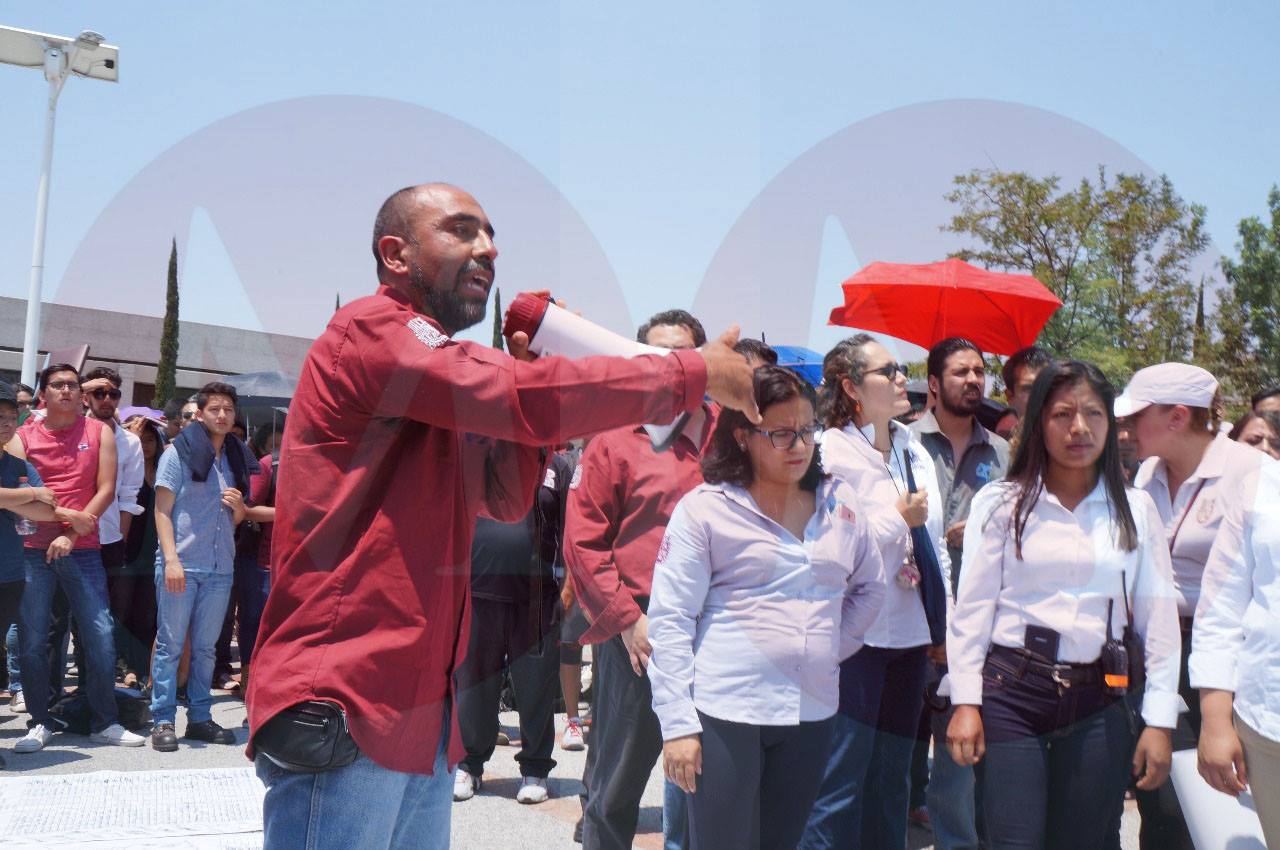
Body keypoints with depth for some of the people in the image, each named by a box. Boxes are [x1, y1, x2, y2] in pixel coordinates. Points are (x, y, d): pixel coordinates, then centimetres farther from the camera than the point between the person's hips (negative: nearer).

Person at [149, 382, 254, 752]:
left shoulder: (237, 458, 14)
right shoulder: (179, 452, -2)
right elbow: (162, 511, -5)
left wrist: (240, 506, -3)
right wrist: (171, 559, -15)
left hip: (220, 567, 5)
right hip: (181, 563, -5)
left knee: (205, 647, 10)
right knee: (170, 644, 0)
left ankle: (199, 718, 17)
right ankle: (163, 720, 6)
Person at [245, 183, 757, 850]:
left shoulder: (432, 376, 21)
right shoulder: (373, 327, -10)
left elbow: (505, 498, 17)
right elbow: (528, 399, -22)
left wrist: (529, 370, 5)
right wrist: (698, 372, -12)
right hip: (341, 706, -9)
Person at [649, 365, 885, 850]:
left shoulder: (841, 505, 7)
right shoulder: (705, 509, -6)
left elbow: (870, 587, 22)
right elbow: (669, 620, -8)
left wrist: (832, 648, 10)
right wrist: (678, 724, -11)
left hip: (812, 714, 5)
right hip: (723, 714, -4)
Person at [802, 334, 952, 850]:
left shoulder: (914, 450, 13)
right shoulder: (830, 449, -10)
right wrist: (900, 518, -10)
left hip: (909, 634, 7)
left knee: (891, 779, 16)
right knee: (842, 784, -3)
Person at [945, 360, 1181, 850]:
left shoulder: (1136, 510, 6)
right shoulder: (1001, 502, 0)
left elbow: (1159, 620, 6)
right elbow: (972, 607, 0)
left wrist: (1159, 720, 2)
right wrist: (965, 702, -5)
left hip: (1098, 701, 2)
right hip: (1011, 691, -2)